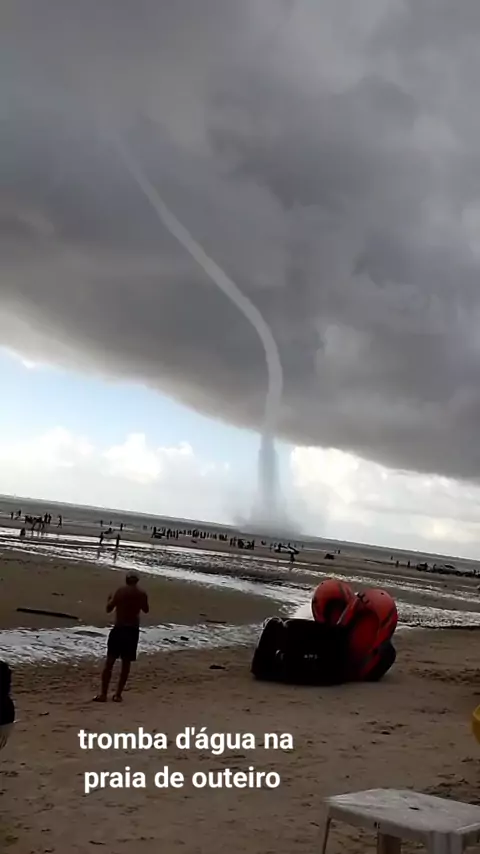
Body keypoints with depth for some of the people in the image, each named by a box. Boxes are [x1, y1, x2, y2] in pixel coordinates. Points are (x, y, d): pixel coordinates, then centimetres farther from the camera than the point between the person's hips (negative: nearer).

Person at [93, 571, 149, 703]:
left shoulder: (121, 591, -6)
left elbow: (109, 609, -2)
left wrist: (110, 600, 17)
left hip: (119, 629, -2)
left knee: (110, 661, 3)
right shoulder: (142, 593, 2)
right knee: (126, 663, 10)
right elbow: (146, 610, 17)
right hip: (133, 630, 2)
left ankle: (103, 694, 0)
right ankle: (118, 694, 12)